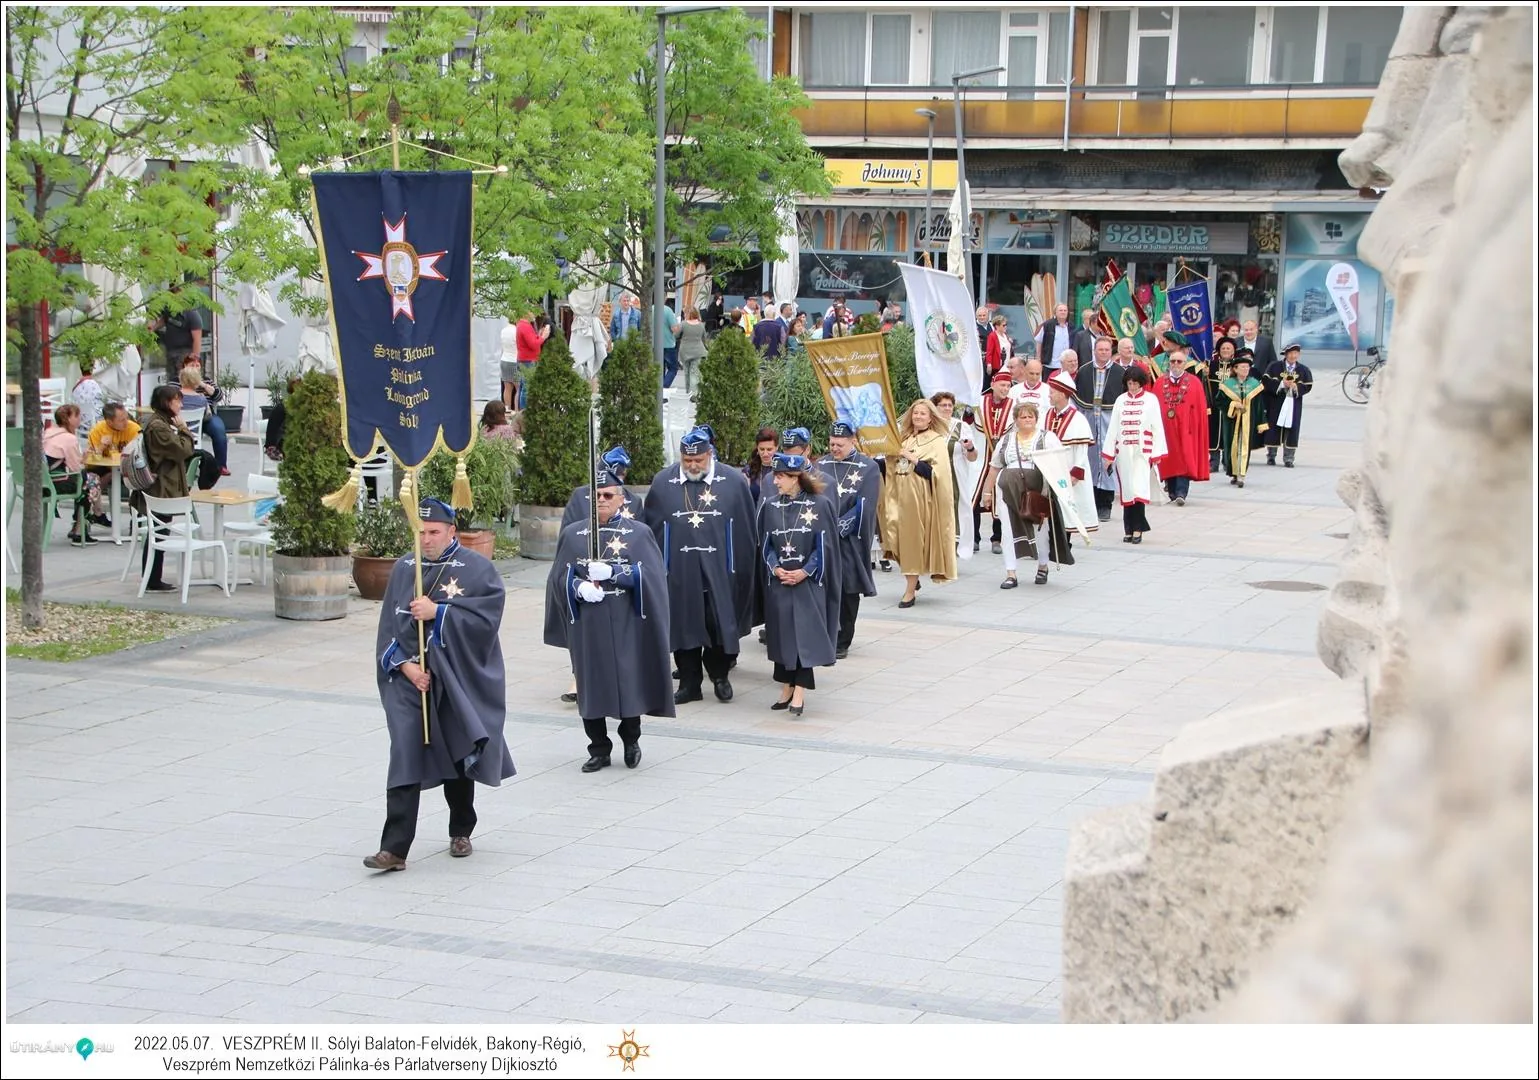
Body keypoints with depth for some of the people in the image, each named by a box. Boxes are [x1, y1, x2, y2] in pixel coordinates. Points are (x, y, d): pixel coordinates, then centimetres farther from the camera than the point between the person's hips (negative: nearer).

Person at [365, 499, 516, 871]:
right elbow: (389, 624, 5)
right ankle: (395, 848, -14)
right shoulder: (404, 568, 6)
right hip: (409, 676, 1)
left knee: (458, 753, 12)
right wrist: (405, 664, -9)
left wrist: (437, 611, -20)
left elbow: (486, 616, -16)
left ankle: (461, 831, 34)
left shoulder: (478, 569, -4)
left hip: (459, 679, -1)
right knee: (405, 756, -10)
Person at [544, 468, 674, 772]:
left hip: (625, 624, -2)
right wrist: (579, 587, -15)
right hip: (587, 626, 2)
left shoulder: (639, 533, 4)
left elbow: (650, 575, -6)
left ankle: (631, 741, 22)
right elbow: (559, 577, 7)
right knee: (591, 685, 3)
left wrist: (611, 572, -19)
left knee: (629, 682, -1)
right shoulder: (572, 534, 11)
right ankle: (599, 750, 14)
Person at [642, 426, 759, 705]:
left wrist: (743, 566, 1)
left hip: (719, 570, -1)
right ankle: (689, 683, 17)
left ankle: (719, 673, 27)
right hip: (679, 571, 1)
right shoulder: (663, 483, 1)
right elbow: (651, 527, 6)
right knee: (685, 627, 6)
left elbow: (747, 528, 2)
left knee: (721, 625, 5)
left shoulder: (734, 481, -2)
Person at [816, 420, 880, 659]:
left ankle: (842, 642, 12)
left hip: (850, 541, -2)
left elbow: (865, 507, -9)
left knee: (847, 590, 4)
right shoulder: (822, 465, 6)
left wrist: (838, 527, -15)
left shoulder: (869, 468, -3)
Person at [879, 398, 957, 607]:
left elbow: (937, 472, -12)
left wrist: (913, 459, -15)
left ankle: (910, 590, 3)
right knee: (902, 540, 5)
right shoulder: (902, 438, 13)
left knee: (914, 540, -3)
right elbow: (891, 468, 21)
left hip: (920, 498, -5)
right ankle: (912, 581, 22)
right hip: (900, 496, 5)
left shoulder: (937, 441, -2)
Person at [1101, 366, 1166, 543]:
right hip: (1123, 451, 3)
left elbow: (1157, 427, -1)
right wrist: (1108, 454, 7)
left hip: (1142, 451, -3)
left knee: (1138, 490, -11)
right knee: (1126, 490, 5)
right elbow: (1113, 428, 10)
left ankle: (1137, 529, -7)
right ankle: (1128, 530, 10)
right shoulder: (1120, 400, 9)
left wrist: (1156, 454, -6)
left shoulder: (1150, 399, 1)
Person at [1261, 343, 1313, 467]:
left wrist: (1296, 387, -16)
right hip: (1276, 403, -1)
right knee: (1274, 428, 2)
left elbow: (1308, 386, 2)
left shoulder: (1304, 370, 8)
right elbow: (1266, 381, -7)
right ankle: (1271, 456, 14)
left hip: (1294, 404, 1)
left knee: (1292, 429, -2)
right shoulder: (1275, 366, 3)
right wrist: (1281, 384, -16)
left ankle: (1288, 459, 3)